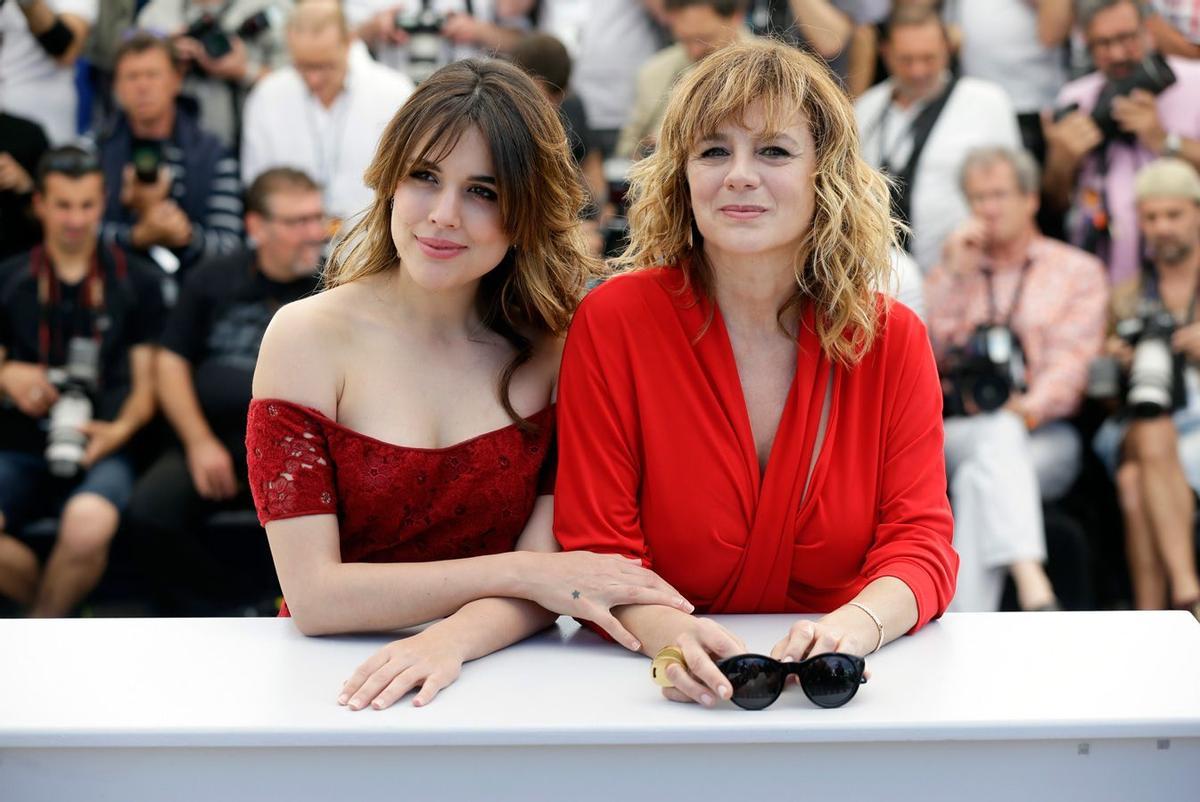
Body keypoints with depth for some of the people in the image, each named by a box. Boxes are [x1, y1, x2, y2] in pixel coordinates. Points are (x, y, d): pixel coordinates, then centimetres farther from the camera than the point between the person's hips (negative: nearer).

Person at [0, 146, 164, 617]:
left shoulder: (136, 283, 12)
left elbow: (146, 383, 10)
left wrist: (120, 429, -10)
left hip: (100, 453, -1)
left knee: (89, 523, -37)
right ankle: (57, 610, -1)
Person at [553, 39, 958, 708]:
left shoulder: (891, 339, 3)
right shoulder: (613, 322, -3)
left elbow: (920, 544, -2)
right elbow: (597, 551, -6)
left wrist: (858, 624, -24)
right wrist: (669, 631, -28)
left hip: (837, 700, 1)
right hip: (678, 694, -1)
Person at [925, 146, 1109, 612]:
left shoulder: (1079, 271, 17)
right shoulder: (955, 272, 25)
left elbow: (1072, 359, 1)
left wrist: (1030, 408, -18)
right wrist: (954, 273, 5)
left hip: (1045, 436, -1)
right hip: (957, 432, 1)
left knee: (981, 479, -36)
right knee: (999, 436, -37)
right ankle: (1034, 591, -56)